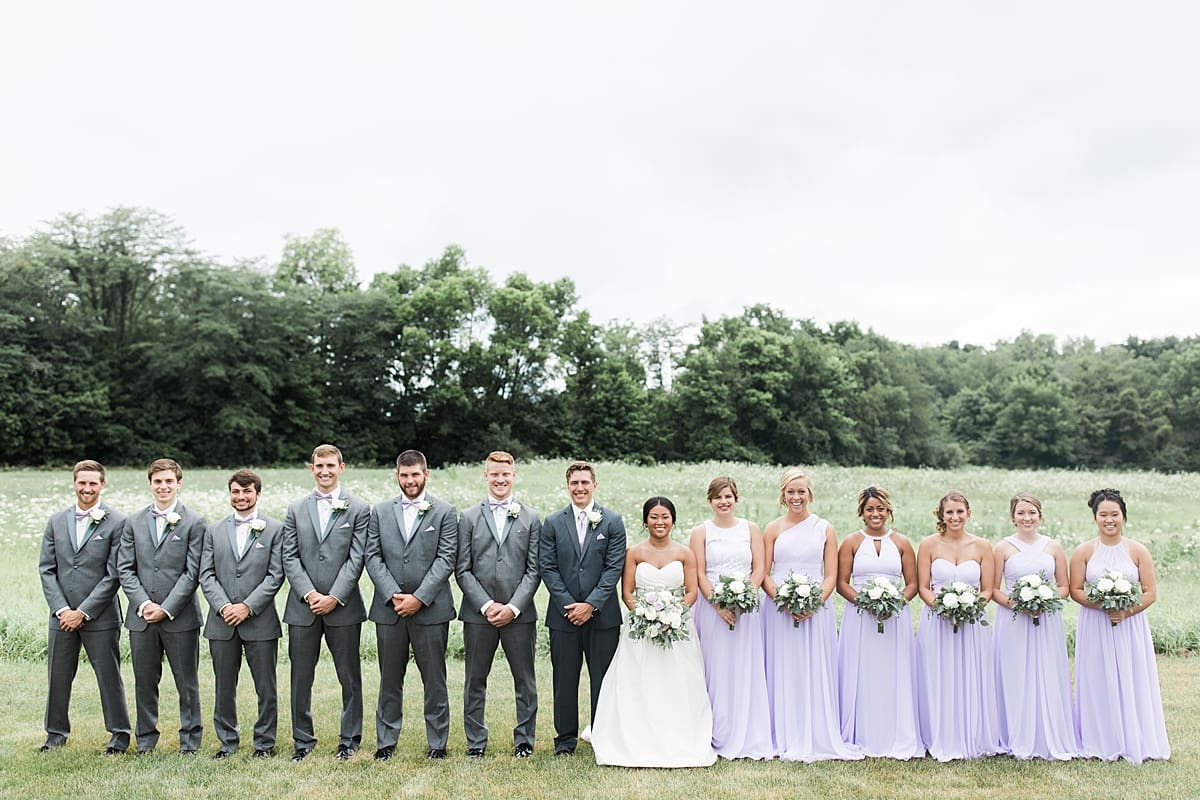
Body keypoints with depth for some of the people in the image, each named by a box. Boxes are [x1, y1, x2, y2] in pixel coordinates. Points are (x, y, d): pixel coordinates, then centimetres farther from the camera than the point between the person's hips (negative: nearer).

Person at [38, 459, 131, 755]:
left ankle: (119, 734, 16)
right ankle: (56, 733, 29)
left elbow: (113, 575, -10)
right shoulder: (57, 521, 8)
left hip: (99, 616, -4)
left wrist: (83, 612, -11)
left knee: (109, 676, 3)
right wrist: (61, 609, -5)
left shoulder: (116, 522, -7)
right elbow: (46, 568, 7)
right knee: (57, 676, 13)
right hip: (62, 615, 4)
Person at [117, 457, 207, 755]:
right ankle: (146, 738, 27)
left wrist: (166, 609, -12)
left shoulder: (194, 522, -3)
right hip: (141, 616, 3)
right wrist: (143, 604, -8)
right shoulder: (134, 522, 9)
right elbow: (125, 568, 5)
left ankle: (190, 738, 18)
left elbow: (193, 572, -7)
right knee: (144, 681, 12)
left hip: (180, 616, -3)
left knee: (187, 682, 5)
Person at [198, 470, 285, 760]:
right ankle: (227, 742, 24)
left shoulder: (275, 529, 2)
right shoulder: (214, 531, 11)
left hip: (260, 621, -3)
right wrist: (223, 606, -10)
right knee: (224, 687, 11)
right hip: (222, 622, 3)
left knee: (266, 687, 4)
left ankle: (265, 743, 16)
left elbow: (275, 575, -4)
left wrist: (248, 606, -13)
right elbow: (206, 574, 5)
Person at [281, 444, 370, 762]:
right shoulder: (296, 509, 10)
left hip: (343, 607, -2)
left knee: (350, 677, 6)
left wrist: (334, 598, -12)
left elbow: (356, 559, -4)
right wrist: (309, 594, -9)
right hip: (303, 607, 2)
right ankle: (303, 740, 21)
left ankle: (349, 739, 18)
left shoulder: (359, 509, 2)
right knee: (301, 677, 8)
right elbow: (290, 557, 3)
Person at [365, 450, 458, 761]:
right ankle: (386, 742, 22)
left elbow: (445, 560, -5)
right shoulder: (380, 512, 9)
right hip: (389, 608, 2)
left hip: (430, 609, -2)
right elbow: (373, 557, 3)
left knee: (435, 680, 5)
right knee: (390, 680, 10)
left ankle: (437, 742, 16)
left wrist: (419, 598, -13)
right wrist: (393, 595, -9)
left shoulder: (445, 512, 2)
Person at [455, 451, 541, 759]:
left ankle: (524, 740, 20)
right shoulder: (469, 517, 5)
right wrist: (486, 605, -9)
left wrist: (513, 607, -9)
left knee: (525, 680, 7)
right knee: (475, 680, 8)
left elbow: (534, 569, 1)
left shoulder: (531, 518, 5)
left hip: (519, 613, 0)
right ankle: (476, 741, 20)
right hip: (478, 613, 0)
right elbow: (462, 569, 1)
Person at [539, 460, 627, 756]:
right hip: (563, 615, 1)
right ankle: (566, 738, 21)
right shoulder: (552, 523, 5)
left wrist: (591, 604, -12)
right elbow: (548, 568, 0)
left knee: (603, 680, 6)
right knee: (565, 680, 8)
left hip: (602, 615, -1)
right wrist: (568, 605, -9)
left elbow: (614, 567, -5)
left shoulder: (612, 521, 1)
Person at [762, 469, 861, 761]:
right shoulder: (773, 529, 5)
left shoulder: (825, 529, 5)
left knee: (816, 674, 2)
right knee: (783, 674, 3)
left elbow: (831, 576, 2)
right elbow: (763, 574, 2)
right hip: (780, 610, 0)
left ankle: (821, 739, 12)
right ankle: (786, 740, 11)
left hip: (816, 610, 0)